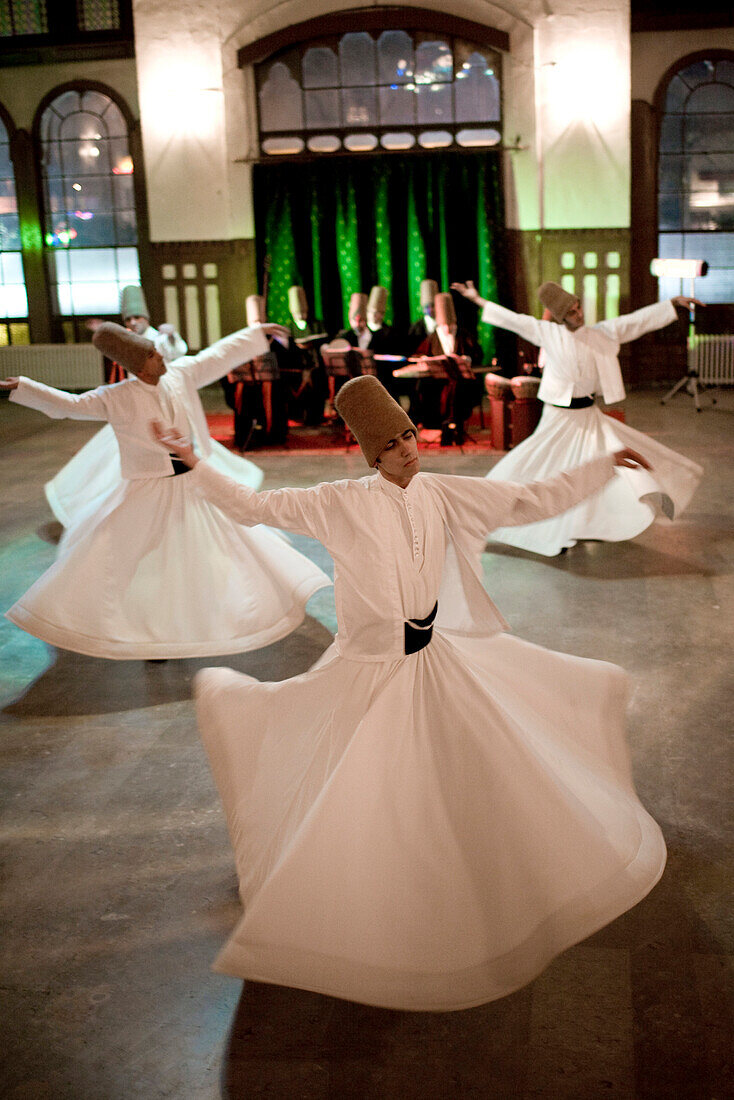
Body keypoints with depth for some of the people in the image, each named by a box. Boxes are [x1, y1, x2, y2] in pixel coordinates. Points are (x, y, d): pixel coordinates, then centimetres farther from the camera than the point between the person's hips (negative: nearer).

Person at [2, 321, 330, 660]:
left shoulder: (180, 376, -1)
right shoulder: (117, 399, -12)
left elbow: (218, 356, 8)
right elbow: (70, 404, -10)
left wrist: (256, 334, 16)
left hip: (196, 487, 4)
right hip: (149, 492, -3)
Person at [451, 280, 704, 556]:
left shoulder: (602, 334, 0)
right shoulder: (547, 333, -6)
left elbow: (639, 320, 1)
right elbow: (510, 319, -4)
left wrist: (675, 303, -1)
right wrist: (476, 299, -4)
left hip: (589, 415, 2)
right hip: (558, 417, -2)